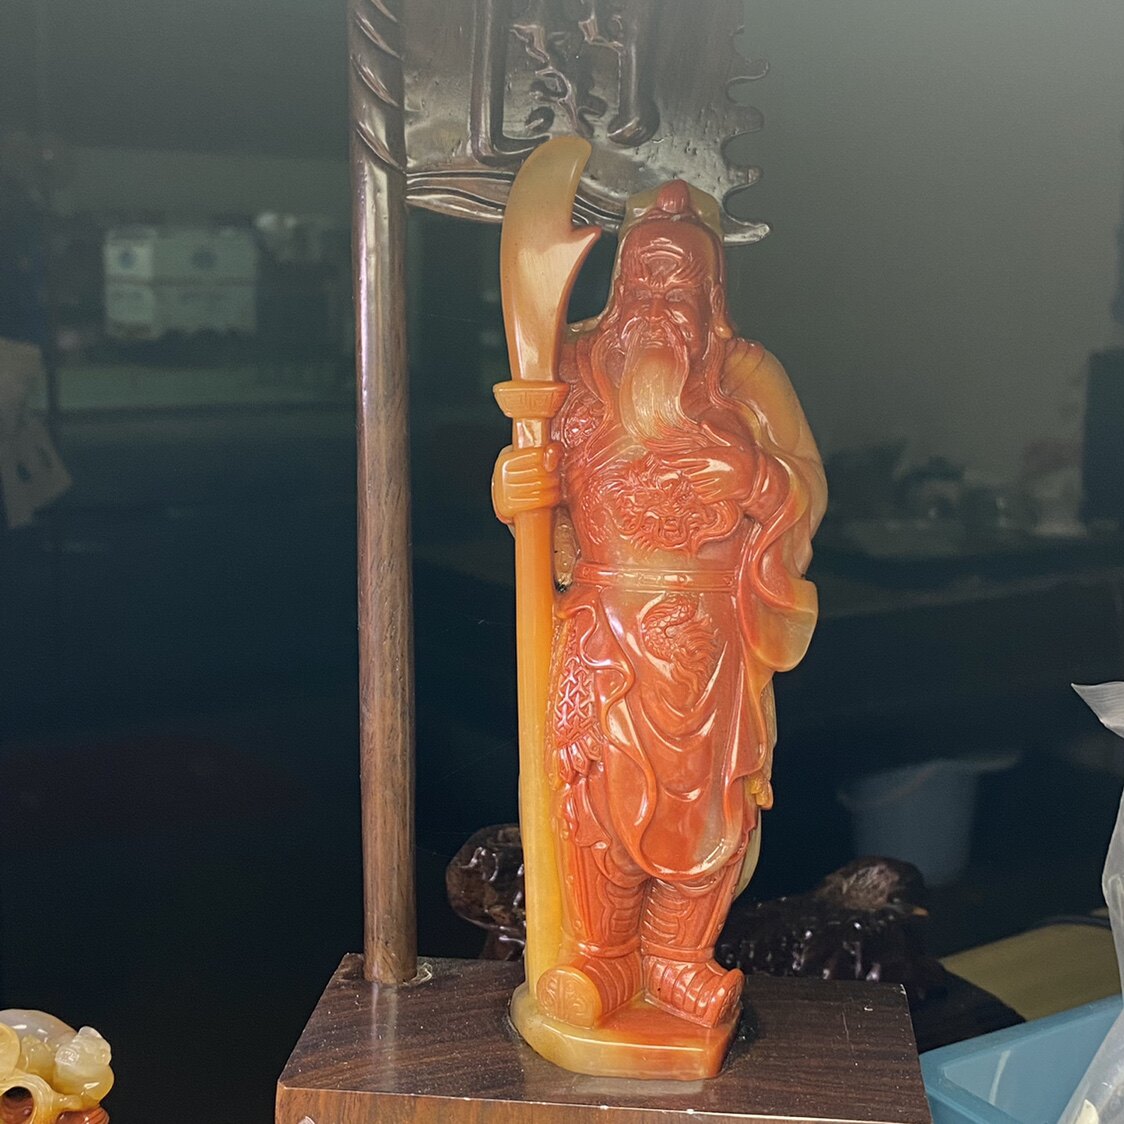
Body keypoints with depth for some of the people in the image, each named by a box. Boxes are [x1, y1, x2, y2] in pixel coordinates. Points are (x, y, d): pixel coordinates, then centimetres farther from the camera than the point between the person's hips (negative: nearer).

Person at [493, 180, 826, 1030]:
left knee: (701, 792, 1)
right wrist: (520, 483, -14)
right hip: (604, 618, 1)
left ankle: (680, 959, 19)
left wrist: (752, 479, -19)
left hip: (707, 628, 0)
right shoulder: (579, 365, 9)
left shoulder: (746, 371, 5)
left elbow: (809, 485, 1)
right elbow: (537, 474, 9)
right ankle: (602, 959, 14)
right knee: (599, 787, -3)